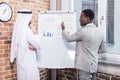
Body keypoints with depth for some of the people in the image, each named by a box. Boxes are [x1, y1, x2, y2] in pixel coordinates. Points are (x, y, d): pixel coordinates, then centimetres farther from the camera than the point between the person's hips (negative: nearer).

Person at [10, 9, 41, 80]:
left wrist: (31, 46, -6)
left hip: (22, 60, 9)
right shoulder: (27, 30, -19)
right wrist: (34, 32, -7)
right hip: (28, 61, -9)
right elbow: (38, 45, -14)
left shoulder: (18, 29, 8)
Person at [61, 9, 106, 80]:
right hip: (94, 65, 8)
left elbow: (69, 38, -3)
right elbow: (103, 50, 13)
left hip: (85, 66, -8)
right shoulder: (99, 32, 6)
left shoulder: (83, 31, -17)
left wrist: (63, 29, 13)